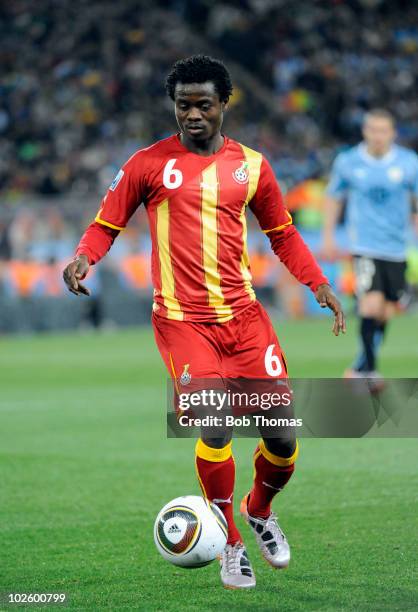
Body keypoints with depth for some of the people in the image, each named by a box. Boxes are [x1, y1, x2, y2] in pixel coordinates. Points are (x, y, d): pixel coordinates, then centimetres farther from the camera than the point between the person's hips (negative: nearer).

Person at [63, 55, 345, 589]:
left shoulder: (251, 164, 9)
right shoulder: (149, 163, 1)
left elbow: (282, 234, 20)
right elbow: (107, 224, 7)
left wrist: (318, 285, 9)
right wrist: (83, 258, -14)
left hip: (243, 314, 3)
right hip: (182, 320, -3)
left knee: (283, 437, 0)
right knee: (215, 426, -21)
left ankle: (260, 510, 33)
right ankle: (231, 545, -2)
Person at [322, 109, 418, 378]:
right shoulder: (347, 162, -1)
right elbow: (334, 197, 14)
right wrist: (329, 236, 11)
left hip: (396, 248, 2)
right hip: (365, 247, -2)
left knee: (386, 312, 8)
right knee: (372, 305, -20)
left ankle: (361, 367, 27)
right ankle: (369, 369, -9)